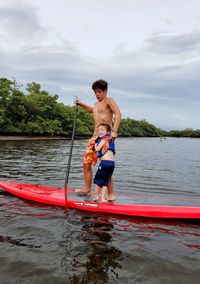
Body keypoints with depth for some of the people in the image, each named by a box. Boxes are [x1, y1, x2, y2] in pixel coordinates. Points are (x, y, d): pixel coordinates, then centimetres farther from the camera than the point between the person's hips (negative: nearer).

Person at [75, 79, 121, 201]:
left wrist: (114, 131, -29)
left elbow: (118, 114, -18)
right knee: (86, 163, 8)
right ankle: (87, 189, 21)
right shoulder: (96, 104, 22)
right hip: (95, 136, 9)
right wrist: (81, 104, 39)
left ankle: (111, 194, 0)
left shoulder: (109, 101, -2)